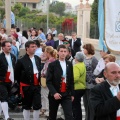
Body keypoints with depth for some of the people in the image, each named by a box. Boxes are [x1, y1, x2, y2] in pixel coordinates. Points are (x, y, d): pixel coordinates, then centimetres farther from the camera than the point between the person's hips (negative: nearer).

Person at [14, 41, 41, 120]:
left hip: (36, 86, 4)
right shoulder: (21, 61, -11)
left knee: (37, 106, 1)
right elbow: (17, 74, -4)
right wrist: (22, 84, 2)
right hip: (26, 87, -4)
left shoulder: (38, 59, 6)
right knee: (27, 106, 9)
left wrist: (39, 81, 10)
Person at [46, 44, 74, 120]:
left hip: (67, 95, 2)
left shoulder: (69, 64, 8)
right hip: (54, 94, -2)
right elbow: (48, 81, -10)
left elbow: (71, 80, 12)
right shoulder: (52, 65, -5)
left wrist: (72, 94, 10)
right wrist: (54, 93, -21)